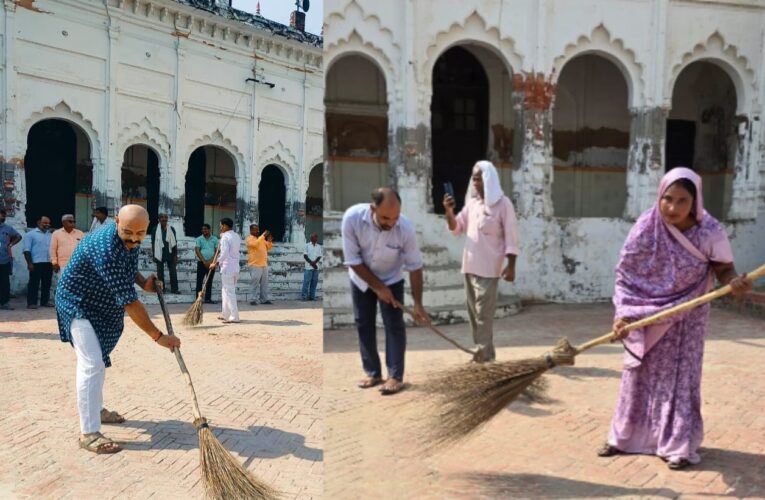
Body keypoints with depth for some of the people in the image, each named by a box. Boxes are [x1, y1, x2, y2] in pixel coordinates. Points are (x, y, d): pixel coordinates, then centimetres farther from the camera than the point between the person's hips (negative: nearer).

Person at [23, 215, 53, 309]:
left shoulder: (50, 235, 17)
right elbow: (27, 250, -6)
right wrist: (29, 263, -13)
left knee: (47, 283, 9)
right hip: (36, 263, -5)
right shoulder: (31, 234, -1)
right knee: (34, 283, -2)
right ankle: (32, 302, 2)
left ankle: (45, 301, 17)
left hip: (48, 263, 6)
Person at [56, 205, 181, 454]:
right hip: (78, 302, -9)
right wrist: (158, 336, -36)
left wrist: (143, 282, -7)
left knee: (99, 358, 21)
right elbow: (129, 301, -38)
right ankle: (88, 433, -11)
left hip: (102, 303, 9)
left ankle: (96, 409, 39)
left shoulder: (130, 239, -10)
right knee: (91, 363, -16)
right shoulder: (106, 249, -37)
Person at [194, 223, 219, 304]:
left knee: (209, 281, 7)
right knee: (199, 281, -3)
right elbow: (197, 250, -5)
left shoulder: (215, 239, 5)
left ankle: (208, 299, 13)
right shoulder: (199, 239, 3)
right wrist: (204, 261, -14)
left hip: (211, 263, 1)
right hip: (201, 263, -1)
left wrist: (211, 260, -12)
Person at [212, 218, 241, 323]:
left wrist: (216, 263, -17)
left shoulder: (225, 237, -14)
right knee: (226, 291, 18)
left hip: (227, 268, -9)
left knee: (229, 292, -5)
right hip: (235, 267, 9)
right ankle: (226, 314, 24)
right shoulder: (237, 236, 13)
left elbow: (224, 254, -24)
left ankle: (234, 317, -6)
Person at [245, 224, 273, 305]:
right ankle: (253, 300, -5)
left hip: (264, 265, 8)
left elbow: (268, 247, 18)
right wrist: (263, 236, -23)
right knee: (255, 283, -8)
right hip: (255, 265, -8)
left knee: (264, 283, 8)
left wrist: (269, 241, -1)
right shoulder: (249, 239, -5)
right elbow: (256, 244, -24)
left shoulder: (261, 238, 18)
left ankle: (264, 299, 13)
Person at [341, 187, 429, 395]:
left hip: (392, 279, -1)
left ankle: (395, 376, 3)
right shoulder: (352, 218, -32)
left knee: (394, 325, -6)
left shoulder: (405, 228, -31)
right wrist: (378, 287, -20)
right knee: (363, 325, 5)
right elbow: (353, 260, -23)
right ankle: (373, 373, 18)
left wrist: (418, 303, -19)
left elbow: (415, 267, -19)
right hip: (361, 279, 1)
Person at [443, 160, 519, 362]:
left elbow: (511, 237, -8)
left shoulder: (502, 203, -7)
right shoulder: (471, 202, 12)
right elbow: (457, 228, 12)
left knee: (483, 314, -7)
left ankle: (484, 356, -1)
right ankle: (482, 353, 22)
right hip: (469, 266, 7)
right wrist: (449, 211, -6)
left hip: (488, 268, -7)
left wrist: (511, 266, -13)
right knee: (473, 313, 12)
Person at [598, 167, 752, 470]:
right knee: (639, 374, 11)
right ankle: (626, 438, 26)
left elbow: (723, 268, -4)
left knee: (680, 376, 4)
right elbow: (625, 275, -13)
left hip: (686, 316, -1)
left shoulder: (710, 232, -20)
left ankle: (679, 445, 18)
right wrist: (622, 314, -22)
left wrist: (735, 283, -27)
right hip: (647, 315, 2)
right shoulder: (645, 228, -19)